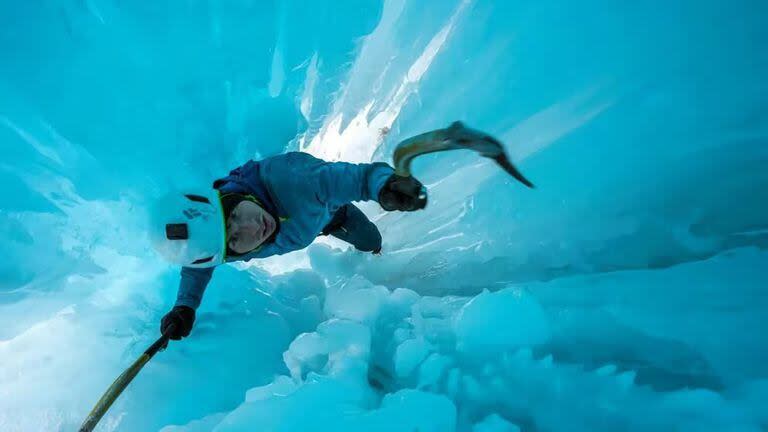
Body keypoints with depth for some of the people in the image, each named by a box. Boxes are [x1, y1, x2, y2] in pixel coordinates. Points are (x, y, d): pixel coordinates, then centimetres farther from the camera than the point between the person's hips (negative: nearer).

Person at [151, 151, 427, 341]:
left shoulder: (288, 179, -52)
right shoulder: (229, 249, -41)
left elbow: (364, 176, -50)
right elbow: (197, 266, -17)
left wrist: (385, 186, -72)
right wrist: (185, 306, -34)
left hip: (329, 206, -1)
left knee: (372, 243, 23)